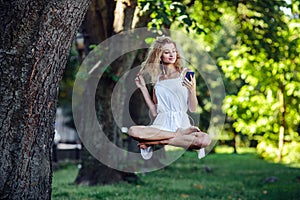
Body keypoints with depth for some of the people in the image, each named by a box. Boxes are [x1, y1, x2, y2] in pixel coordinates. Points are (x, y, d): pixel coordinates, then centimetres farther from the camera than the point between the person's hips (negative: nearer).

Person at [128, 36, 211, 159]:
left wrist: (192, 90, -15)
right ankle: (179, 135, -18)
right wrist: (143, 88, 13)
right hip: (162, 123, 2)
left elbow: (193, 109, 3)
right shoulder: (157, 79, 16)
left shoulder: (186, 74, 8)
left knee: (205, 140, -35)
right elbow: (154, 112, 13)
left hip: (182, 122, -2)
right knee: (132, 131, -31)